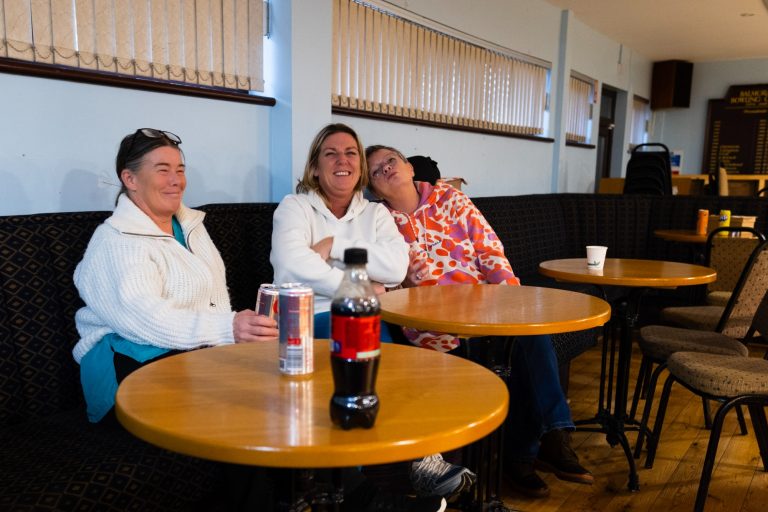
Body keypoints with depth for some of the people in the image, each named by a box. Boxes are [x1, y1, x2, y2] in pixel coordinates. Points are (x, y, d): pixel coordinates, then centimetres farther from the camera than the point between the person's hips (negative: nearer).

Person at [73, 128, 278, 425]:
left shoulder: (191, 223, 18)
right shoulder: (115, 242, -9)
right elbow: (145, 318, -25)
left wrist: (239, 329, 0)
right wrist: (227, 328, -37)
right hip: (138, 364, -7)